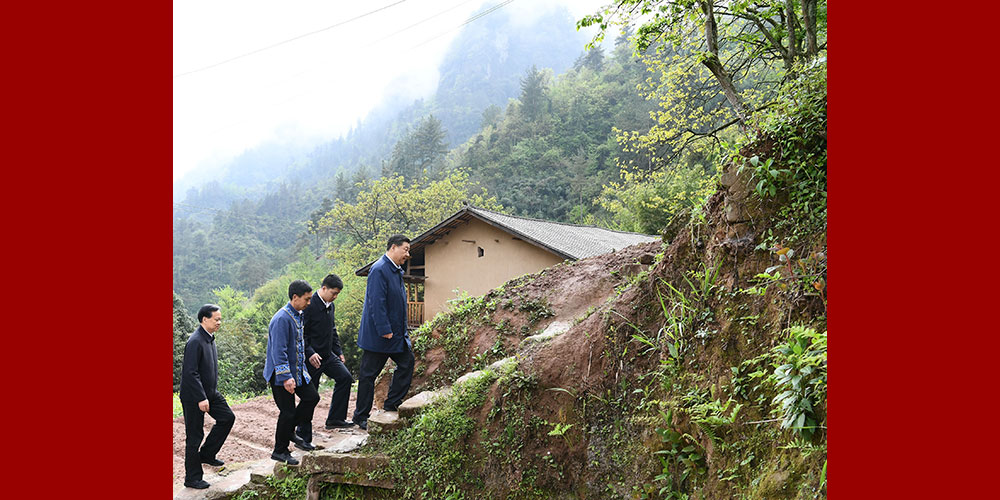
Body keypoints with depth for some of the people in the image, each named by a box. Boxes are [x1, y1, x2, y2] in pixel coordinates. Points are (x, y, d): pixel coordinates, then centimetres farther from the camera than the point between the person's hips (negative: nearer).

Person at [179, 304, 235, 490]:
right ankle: (192, 478, 11)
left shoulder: (209, 338, 8)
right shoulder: (195, 342, -22)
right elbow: (191, 373, -24)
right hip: (193, 396, -9)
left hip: (210, 392, 9)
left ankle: (206, 454, 20)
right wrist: (201, 398, -24)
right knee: (194, 436, 0)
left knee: (227, 417, 7)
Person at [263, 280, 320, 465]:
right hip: (281, 374, -9)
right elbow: (279, 351, -26)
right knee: (288, 412, -3)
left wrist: (302, 369, 24)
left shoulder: (298, 315, 8)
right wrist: (286, 377, -29)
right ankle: (280, 451, 13)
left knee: (312, 397, 9)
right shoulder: (282, 319, -23)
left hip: (297, 370, 9)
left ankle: (289, 432, 24)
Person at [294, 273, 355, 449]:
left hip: (327, 355, 8)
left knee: (345, 377, -9)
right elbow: (300, 333, -18)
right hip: (311, 357, -7)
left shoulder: (330, 306, 10)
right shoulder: (309, 306, -16)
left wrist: (338, 351, 17)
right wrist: (310, 353, -25)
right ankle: (303, 435, 11)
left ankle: (335, 419, -1)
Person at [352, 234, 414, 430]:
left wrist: (402, 330, 18)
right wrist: (385, 331, -25)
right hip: (378, 334, -9)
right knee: (368, 374, 1)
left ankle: (392, 404, 18)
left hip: (396, 333, 10)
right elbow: (376, 303, -24)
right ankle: (361, 416, 11)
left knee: (406, 362, 8)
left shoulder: (396, 271, 12)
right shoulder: (379, 270, -19)